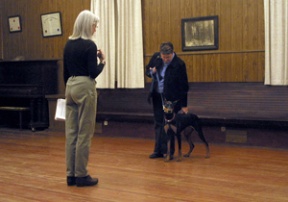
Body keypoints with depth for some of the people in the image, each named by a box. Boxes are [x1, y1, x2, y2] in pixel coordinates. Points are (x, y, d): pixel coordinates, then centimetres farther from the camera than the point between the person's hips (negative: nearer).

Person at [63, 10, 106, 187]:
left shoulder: (69, 44, 11)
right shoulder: (89, 45, -11)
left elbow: (66, 71, 15)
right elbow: (93, 73, -15)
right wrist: (102, 61, 1)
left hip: (70, 87, 8)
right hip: (84, 88, -8)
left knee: (71, 132, 9)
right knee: (84, 133, -2)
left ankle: (71, 174, 13)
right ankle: (81, 175, 3)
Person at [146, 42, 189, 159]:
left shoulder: (179, 64, -17)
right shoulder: (156, 57, -4)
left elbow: (183, 86, -13)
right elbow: (147, 70, 14)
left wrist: (184, 105, -12)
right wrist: (151, 72, -12)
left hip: (171, 98, -5)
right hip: (157, 96, 5)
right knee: (158, 124, 9)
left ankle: (168, 151, 6)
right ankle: (158, 150, 16)